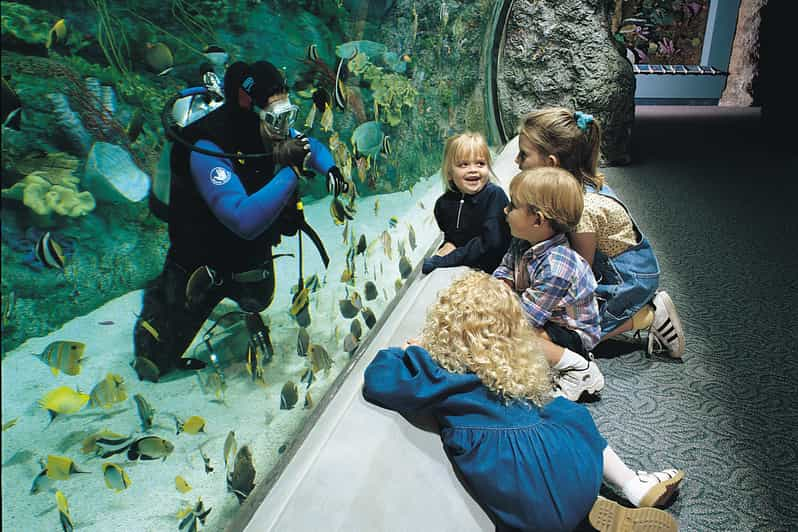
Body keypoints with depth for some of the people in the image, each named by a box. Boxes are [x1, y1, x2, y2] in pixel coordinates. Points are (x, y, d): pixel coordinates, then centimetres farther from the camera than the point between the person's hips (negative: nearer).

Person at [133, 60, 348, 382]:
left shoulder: (267, 132, -13)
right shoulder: (208, 150, -34)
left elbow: (312, 146, 7)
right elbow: (245, 220, -45)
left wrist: (329, 169, -14)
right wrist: (290, 170, -42)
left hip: (250, 252, 5)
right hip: (201, 260, -5)